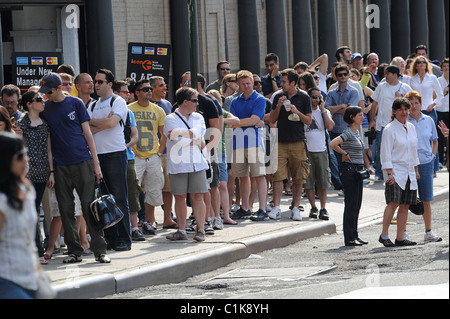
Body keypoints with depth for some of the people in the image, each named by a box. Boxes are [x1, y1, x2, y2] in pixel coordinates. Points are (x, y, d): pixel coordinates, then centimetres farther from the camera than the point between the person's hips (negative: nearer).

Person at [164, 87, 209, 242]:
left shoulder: (198, 118, 13)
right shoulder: (171, 119, -1)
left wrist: (183, 134, -10)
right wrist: (195, 141, -4)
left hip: (197, 164, 3)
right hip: (178, 165, -3)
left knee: (198, 196, 0)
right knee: (180, 197, 2)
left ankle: (200, 229, 2)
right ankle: (181, 230, 9)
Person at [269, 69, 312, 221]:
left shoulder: (303, 97, 3)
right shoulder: (279, 97, 10)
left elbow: (309, 121, 2)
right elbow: (272, 119, 10)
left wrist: (297, 112, -14)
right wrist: (278, 106, -6)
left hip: (298, 142, -2)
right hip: (281, 142, 2)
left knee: (298, 178, 1)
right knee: (278, 176, -6)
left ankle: (296, 209, 8)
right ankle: (276, 208, -7)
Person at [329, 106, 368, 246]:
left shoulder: (357, 132, 14)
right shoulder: (348, 132, -14)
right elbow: (333, 144, -28)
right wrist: (345, 154, -14)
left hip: (358, 170, 9)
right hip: (349, 170, -9)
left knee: (357, 204, 11)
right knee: (351, 204, -6)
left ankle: (354, 236, 16)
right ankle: (349, 238, -2)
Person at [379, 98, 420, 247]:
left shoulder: (411, 128, 14)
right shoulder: (389, 129, -6)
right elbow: (386, 154, -9)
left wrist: (416, 170, 19)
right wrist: (389, 174, -15)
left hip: (409, 172, 6)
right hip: (395, 171, -6)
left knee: (405, 205, 3)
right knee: (393, 203, -16)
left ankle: (400, 238, 6)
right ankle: (384, 235, -10)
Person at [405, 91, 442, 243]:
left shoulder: (428, 120, 7)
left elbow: (434, 141, 19)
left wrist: (432, 155, 7)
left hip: (426, 163, 3)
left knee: (426, 200, 8)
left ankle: (428, 232, 16)